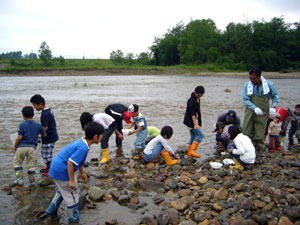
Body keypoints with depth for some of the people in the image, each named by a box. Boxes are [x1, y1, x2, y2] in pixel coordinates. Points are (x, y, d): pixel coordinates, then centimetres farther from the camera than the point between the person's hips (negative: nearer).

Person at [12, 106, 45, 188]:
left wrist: (14, 146, 3)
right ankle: (32, 182, 14)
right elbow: (44, 134, 15)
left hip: (22, 146, -2)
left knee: (17, 164, 14)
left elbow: (19, 137, -9)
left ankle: (19, 182, 11)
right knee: (31, 166, 10)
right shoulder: (38, 125, 5)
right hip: (32, 147, 2)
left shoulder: (22, 124, -4)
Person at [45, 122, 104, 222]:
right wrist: (72, 180, -21)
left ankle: (51, 210, 39)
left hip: (55, 168, 10)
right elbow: (70, 162, -30)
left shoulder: (81, 142, 5)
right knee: (72, 193, 10)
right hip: (62, 172, -10)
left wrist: (82, 173, 30)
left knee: (62, 190, 31)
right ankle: (73, 216, 26)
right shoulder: (83, 148, -26)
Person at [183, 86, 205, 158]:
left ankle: (189, 154, 17)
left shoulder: (197, 99, 11)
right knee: (200, 135, -12)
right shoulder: (192, 101, -20)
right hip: (191, 122, -10)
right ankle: (192, 151, -16)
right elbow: (193, 114, -26)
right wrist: (195, 124, -32)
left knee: (193, 137, 12)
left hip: (190, 121, 10)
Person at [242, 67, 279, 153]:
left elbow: (275, 96, 13)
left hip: (262, 113, 0)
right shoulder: (247, 85, -3)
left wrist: (273, 107, -3)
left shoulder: (269, 85, -2)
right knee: (246, 132, -3)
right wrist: (255, 108, -20)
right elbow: (245, 100, -5)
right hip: (250, 111, 1)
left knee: (259, 135, 1)